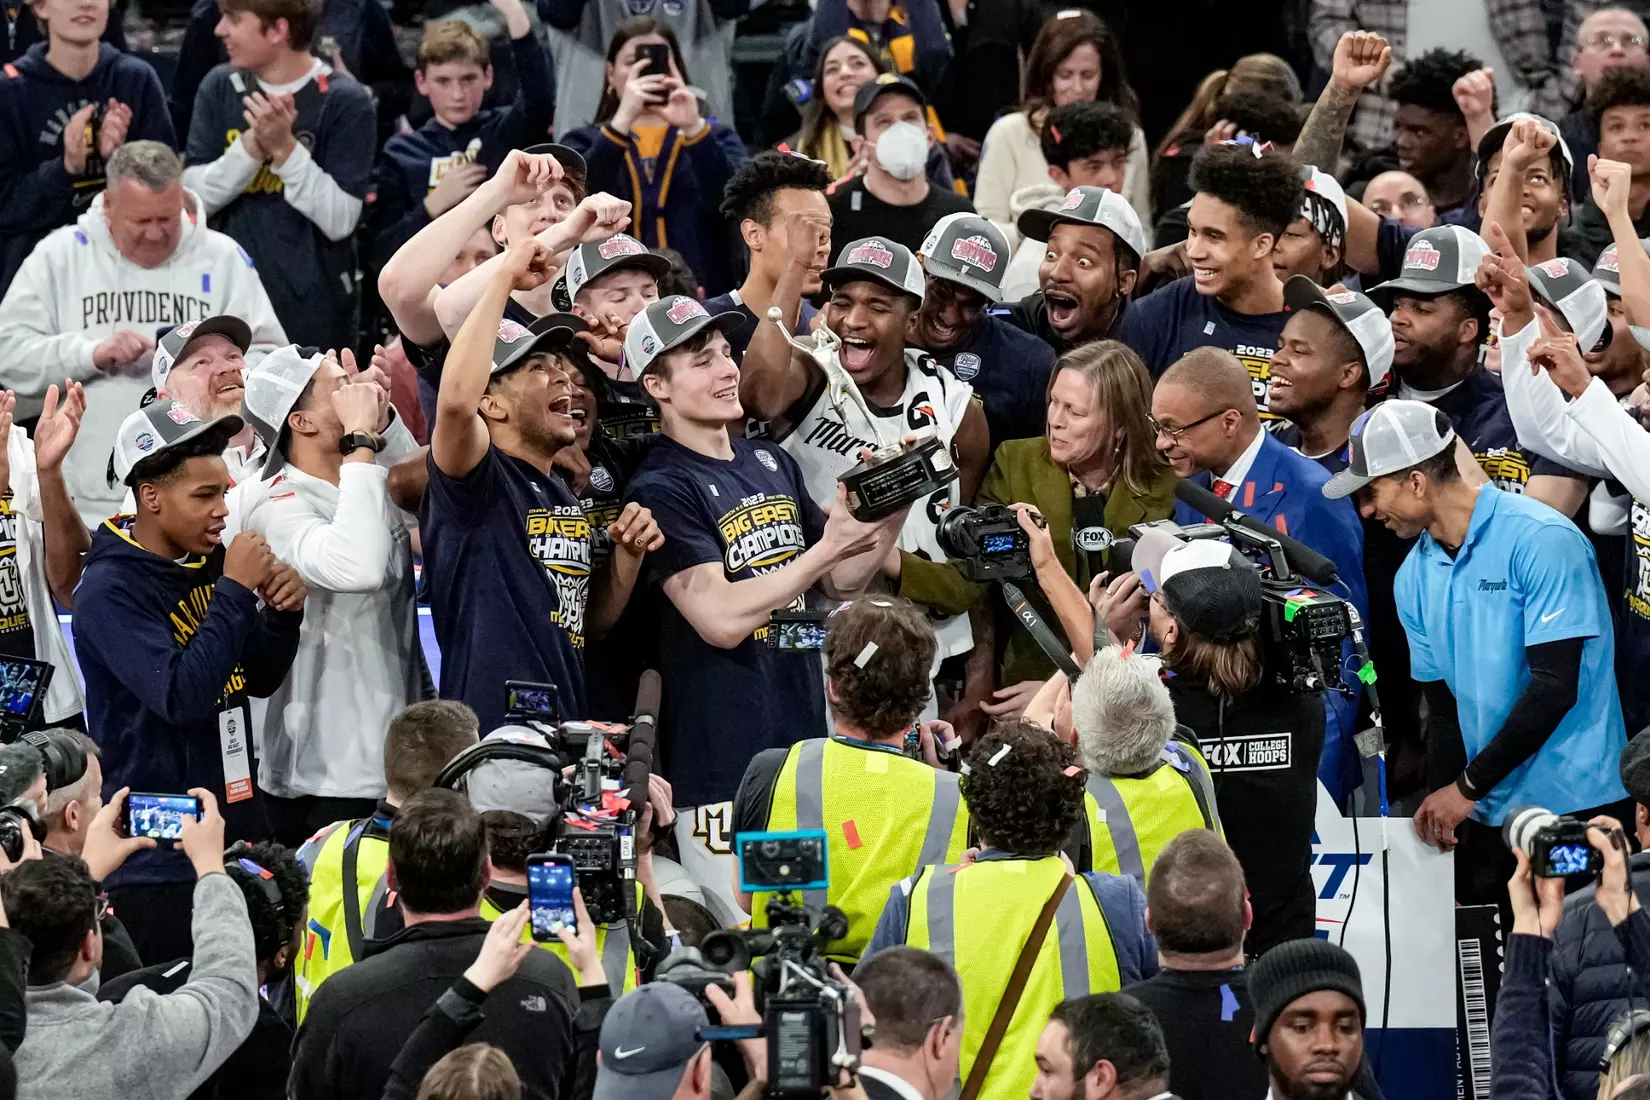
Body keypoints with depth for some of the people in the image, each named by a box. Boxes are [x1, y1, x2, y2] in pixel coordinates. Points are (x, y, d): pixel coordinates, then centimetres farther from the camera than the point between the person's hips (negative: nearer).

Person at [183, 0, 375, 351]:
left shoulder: (343, 101, -7)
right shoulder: (219, 87, 5)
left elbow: (340, 220, -12)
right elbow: (194, 197, -2)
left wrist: (284, 147, -20)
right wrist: (252, 145, -17)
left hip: (313, 306, -3)